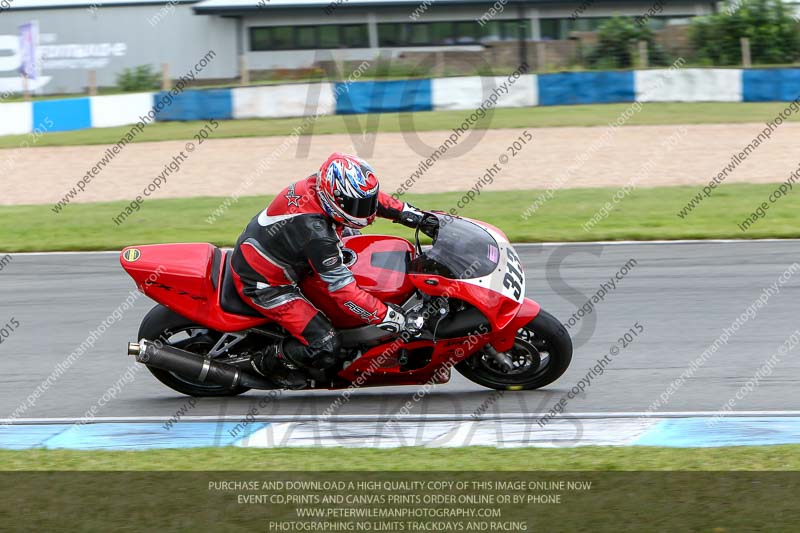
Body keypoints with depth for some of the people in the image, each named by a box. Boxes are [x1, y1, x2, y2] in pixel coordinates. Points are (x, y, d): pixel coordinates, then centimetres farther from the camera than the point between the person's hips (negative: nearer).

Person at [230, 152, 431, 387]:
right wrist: (386, 316, -27)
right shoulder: (317, 233, -36)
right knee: (325, 347, -15)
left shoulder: (321, 184, -13)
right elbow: (343, 289, -31)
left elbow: (366, 197, 9)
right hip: (261, 284, -9)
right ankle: (268, 363, 12)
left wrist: (407, 213, 9)